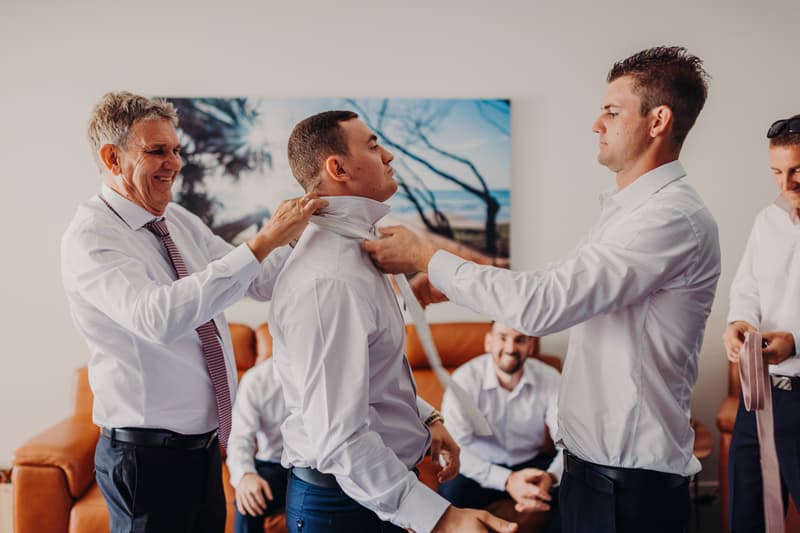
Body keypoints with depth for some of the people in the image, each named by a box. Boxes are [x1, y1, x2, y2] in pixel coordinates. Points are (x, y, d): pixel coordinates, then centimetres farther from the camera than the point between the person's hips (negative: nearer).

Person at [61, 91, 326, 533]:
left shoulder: (179, 220, 6)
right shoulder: (91, 236, -18)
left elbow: (261, 282, 7)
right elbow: (158, 316, -36)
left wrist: (303, 226, -11)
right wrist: (262, 242, -37)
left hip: (206, 444, 7)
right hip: (146, 456, -7)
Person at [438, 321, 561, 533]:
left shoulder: (550, 379, -10)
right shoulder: (465, 379, -18)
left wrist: (551, 477, -38)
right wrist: (506, 480, -38)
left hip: (531, 463, 3)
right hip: (482, 466, -3)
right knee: (450, 493, -34)